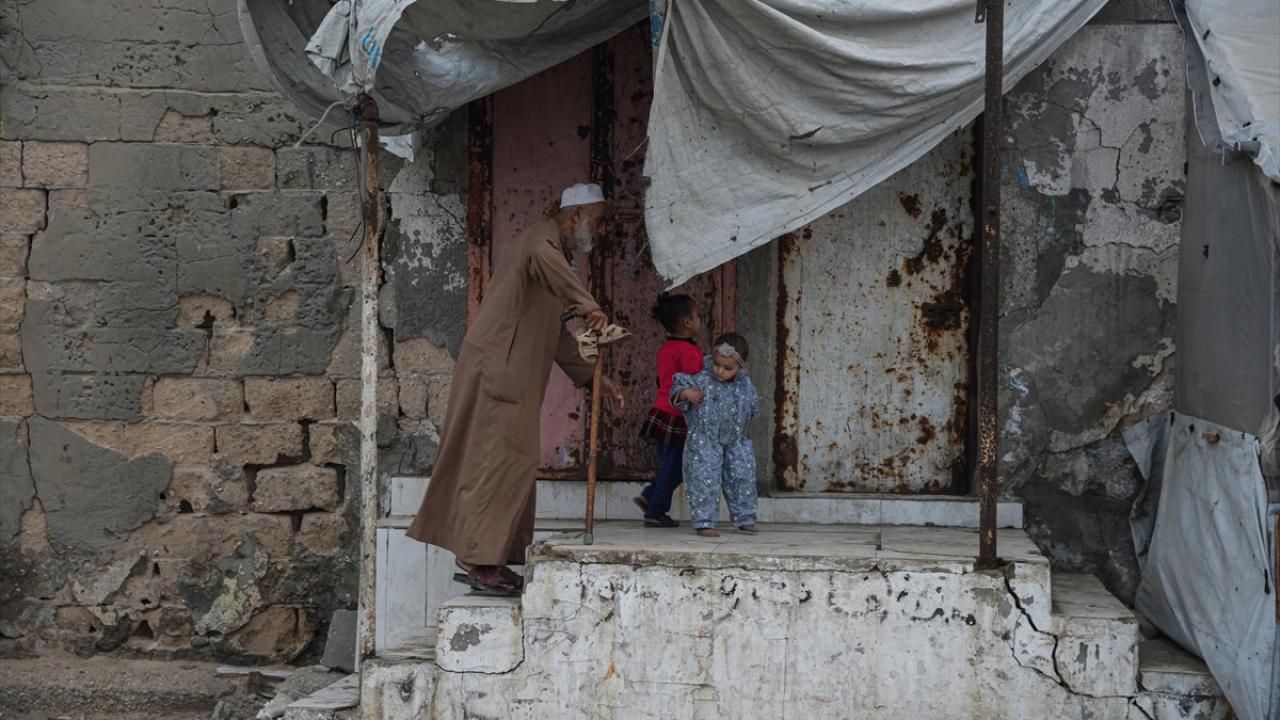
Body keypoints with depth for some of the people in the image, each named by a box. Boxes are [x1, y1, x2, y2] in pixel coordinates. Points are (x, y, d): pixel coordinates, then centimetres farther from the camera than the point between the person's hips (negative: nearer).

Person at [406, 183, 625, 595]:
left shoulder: (557, 255, 24)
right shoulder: (542, 239, -6)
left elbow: (559, 339, 26)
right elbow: (543, 259, -36)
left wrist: (594, 379, 18)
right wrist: (589, 306, -45)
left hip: (514, 375, 10)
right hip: (497, 367, -10)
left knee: (508, 464, 10)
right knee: (501, 460, -12)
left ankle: (479, 559, 13)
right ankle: (479, 559, -11)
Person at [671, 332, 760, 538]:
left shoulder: (745, 386, -1)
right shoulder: (702, 381, -14)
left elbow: (752, 406, 16)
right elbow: (677, 387, -12)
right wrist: (686, 393, -31)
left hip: (736, 443, 4)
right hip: (704, 444, -4)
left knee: (743, 481, 10)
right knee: (705, 482, -8)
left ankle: (745, 519, 25)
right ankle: (704, 523, 0)